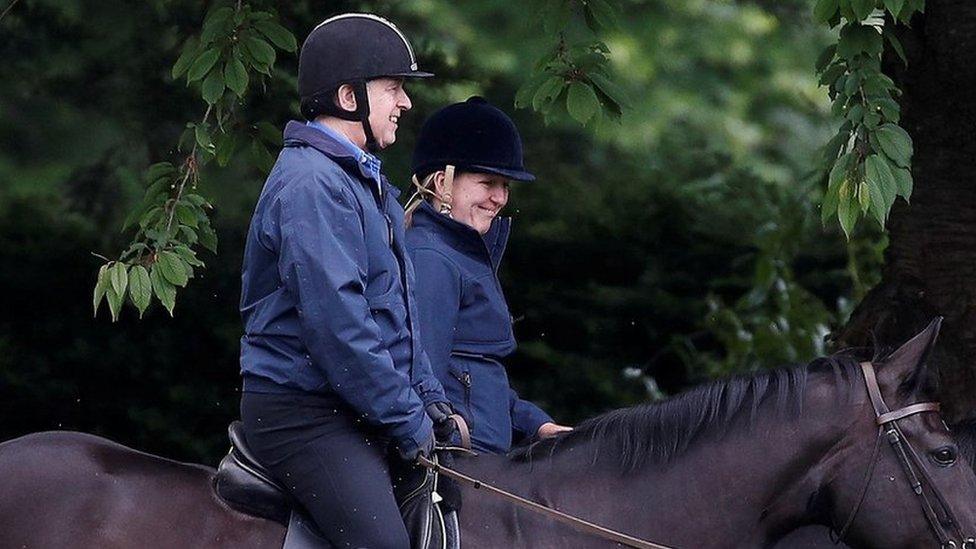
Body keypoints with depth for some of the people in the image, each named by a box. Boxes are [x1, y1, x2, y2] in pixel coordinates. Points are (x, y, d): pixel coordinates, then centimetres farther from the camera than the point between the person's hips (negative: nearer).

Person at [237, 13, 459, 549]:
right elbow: (335, 324, -21)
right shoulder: (311, 183, -15)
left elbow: (395, 309, 27)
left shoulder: (363, 180, 20)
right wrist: (408, 423, -16)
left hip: (356, 414, 10)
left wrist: (431, 402, 15)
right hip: (305, 415, -10)